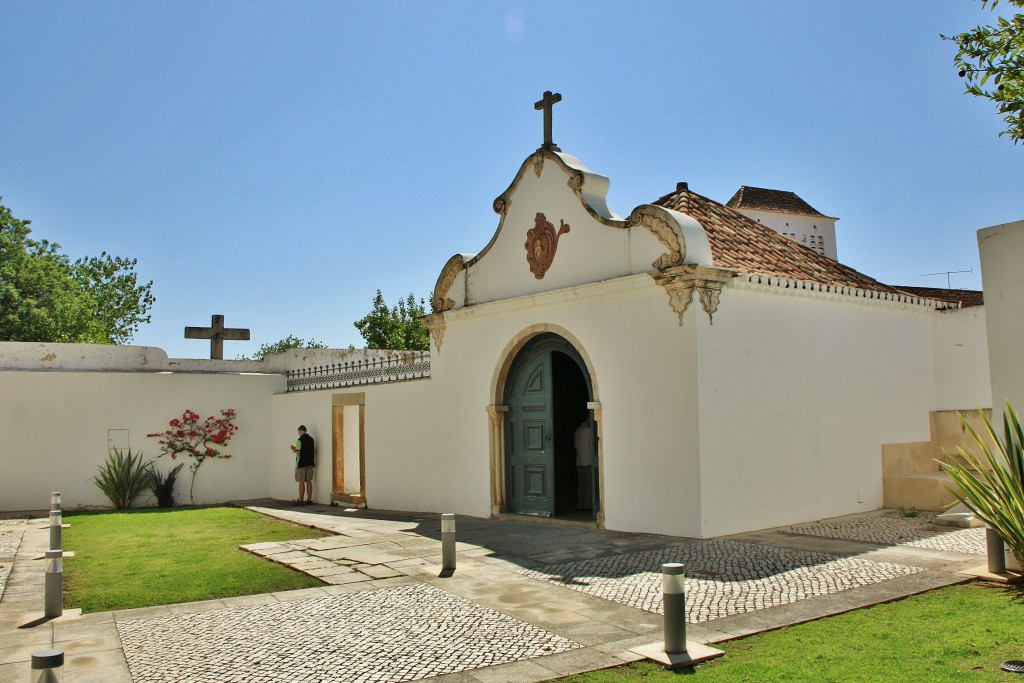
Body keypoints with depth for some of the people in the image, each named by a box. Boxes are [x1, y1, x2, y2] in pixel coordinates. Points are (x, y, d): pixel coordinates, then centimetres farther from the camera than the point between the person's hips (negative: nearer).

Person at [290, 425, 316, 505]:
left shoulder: (300, 440, -12)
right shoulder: (311, 439, 10)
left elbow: (298, 452, -17)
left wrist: (294, 449, 5)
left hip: (301, 463, -6)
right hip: (310, 462, 6)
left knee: (301, 482, -2)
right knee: (309, 481, 8)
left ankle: (301, 500, 0)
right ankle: (309, 500, 8)